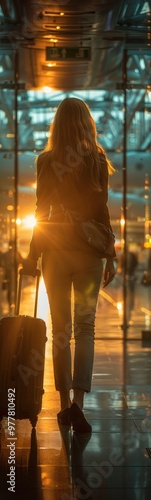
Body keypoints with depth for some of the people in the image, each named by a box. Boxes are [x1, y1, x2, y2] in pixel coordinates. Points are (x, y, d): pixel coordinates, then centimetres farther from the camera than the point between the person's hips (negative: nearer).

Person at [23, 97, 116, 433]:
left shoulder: (47, 161, -2)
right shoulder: (98, 161, -3)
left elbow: (43, 211, -1)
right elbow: (102, 212, -3)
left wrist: (34, 255, 6)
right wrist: (110, 256, 3)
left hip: (56, 250, 1)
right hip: (89, 251, -1)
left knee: (60, 329, 10)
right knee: (85, 328, 3)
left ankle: (65, 404, 12)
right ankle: (77, 402, -12)